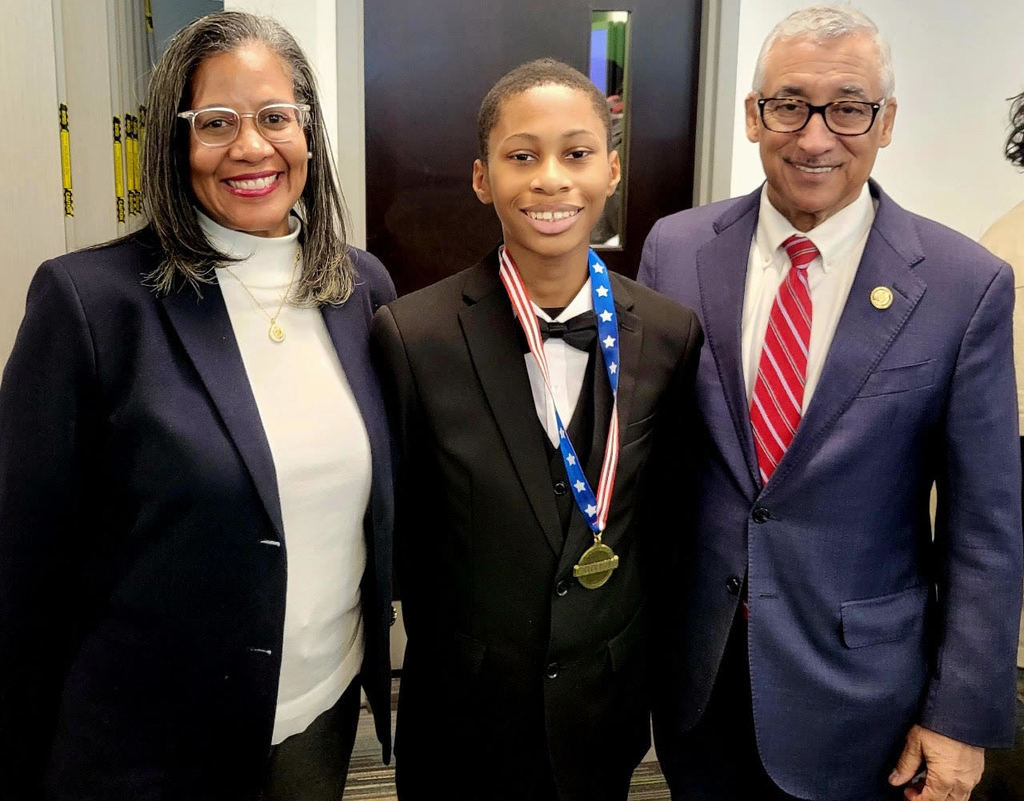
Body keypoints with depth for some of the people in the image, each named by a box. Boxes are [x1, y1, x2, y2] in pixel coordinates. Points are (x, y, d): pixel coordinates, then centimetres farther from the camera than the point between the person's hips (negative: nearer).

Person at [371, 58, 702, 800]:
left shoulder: (671, 334, -9)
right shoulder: (412, 335, -17)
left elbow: (665, 513, 3)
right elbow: (398, 525, -5)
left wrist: (621, 641, 3)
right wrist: (459, 648, 2)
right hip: (463, 713, -2)